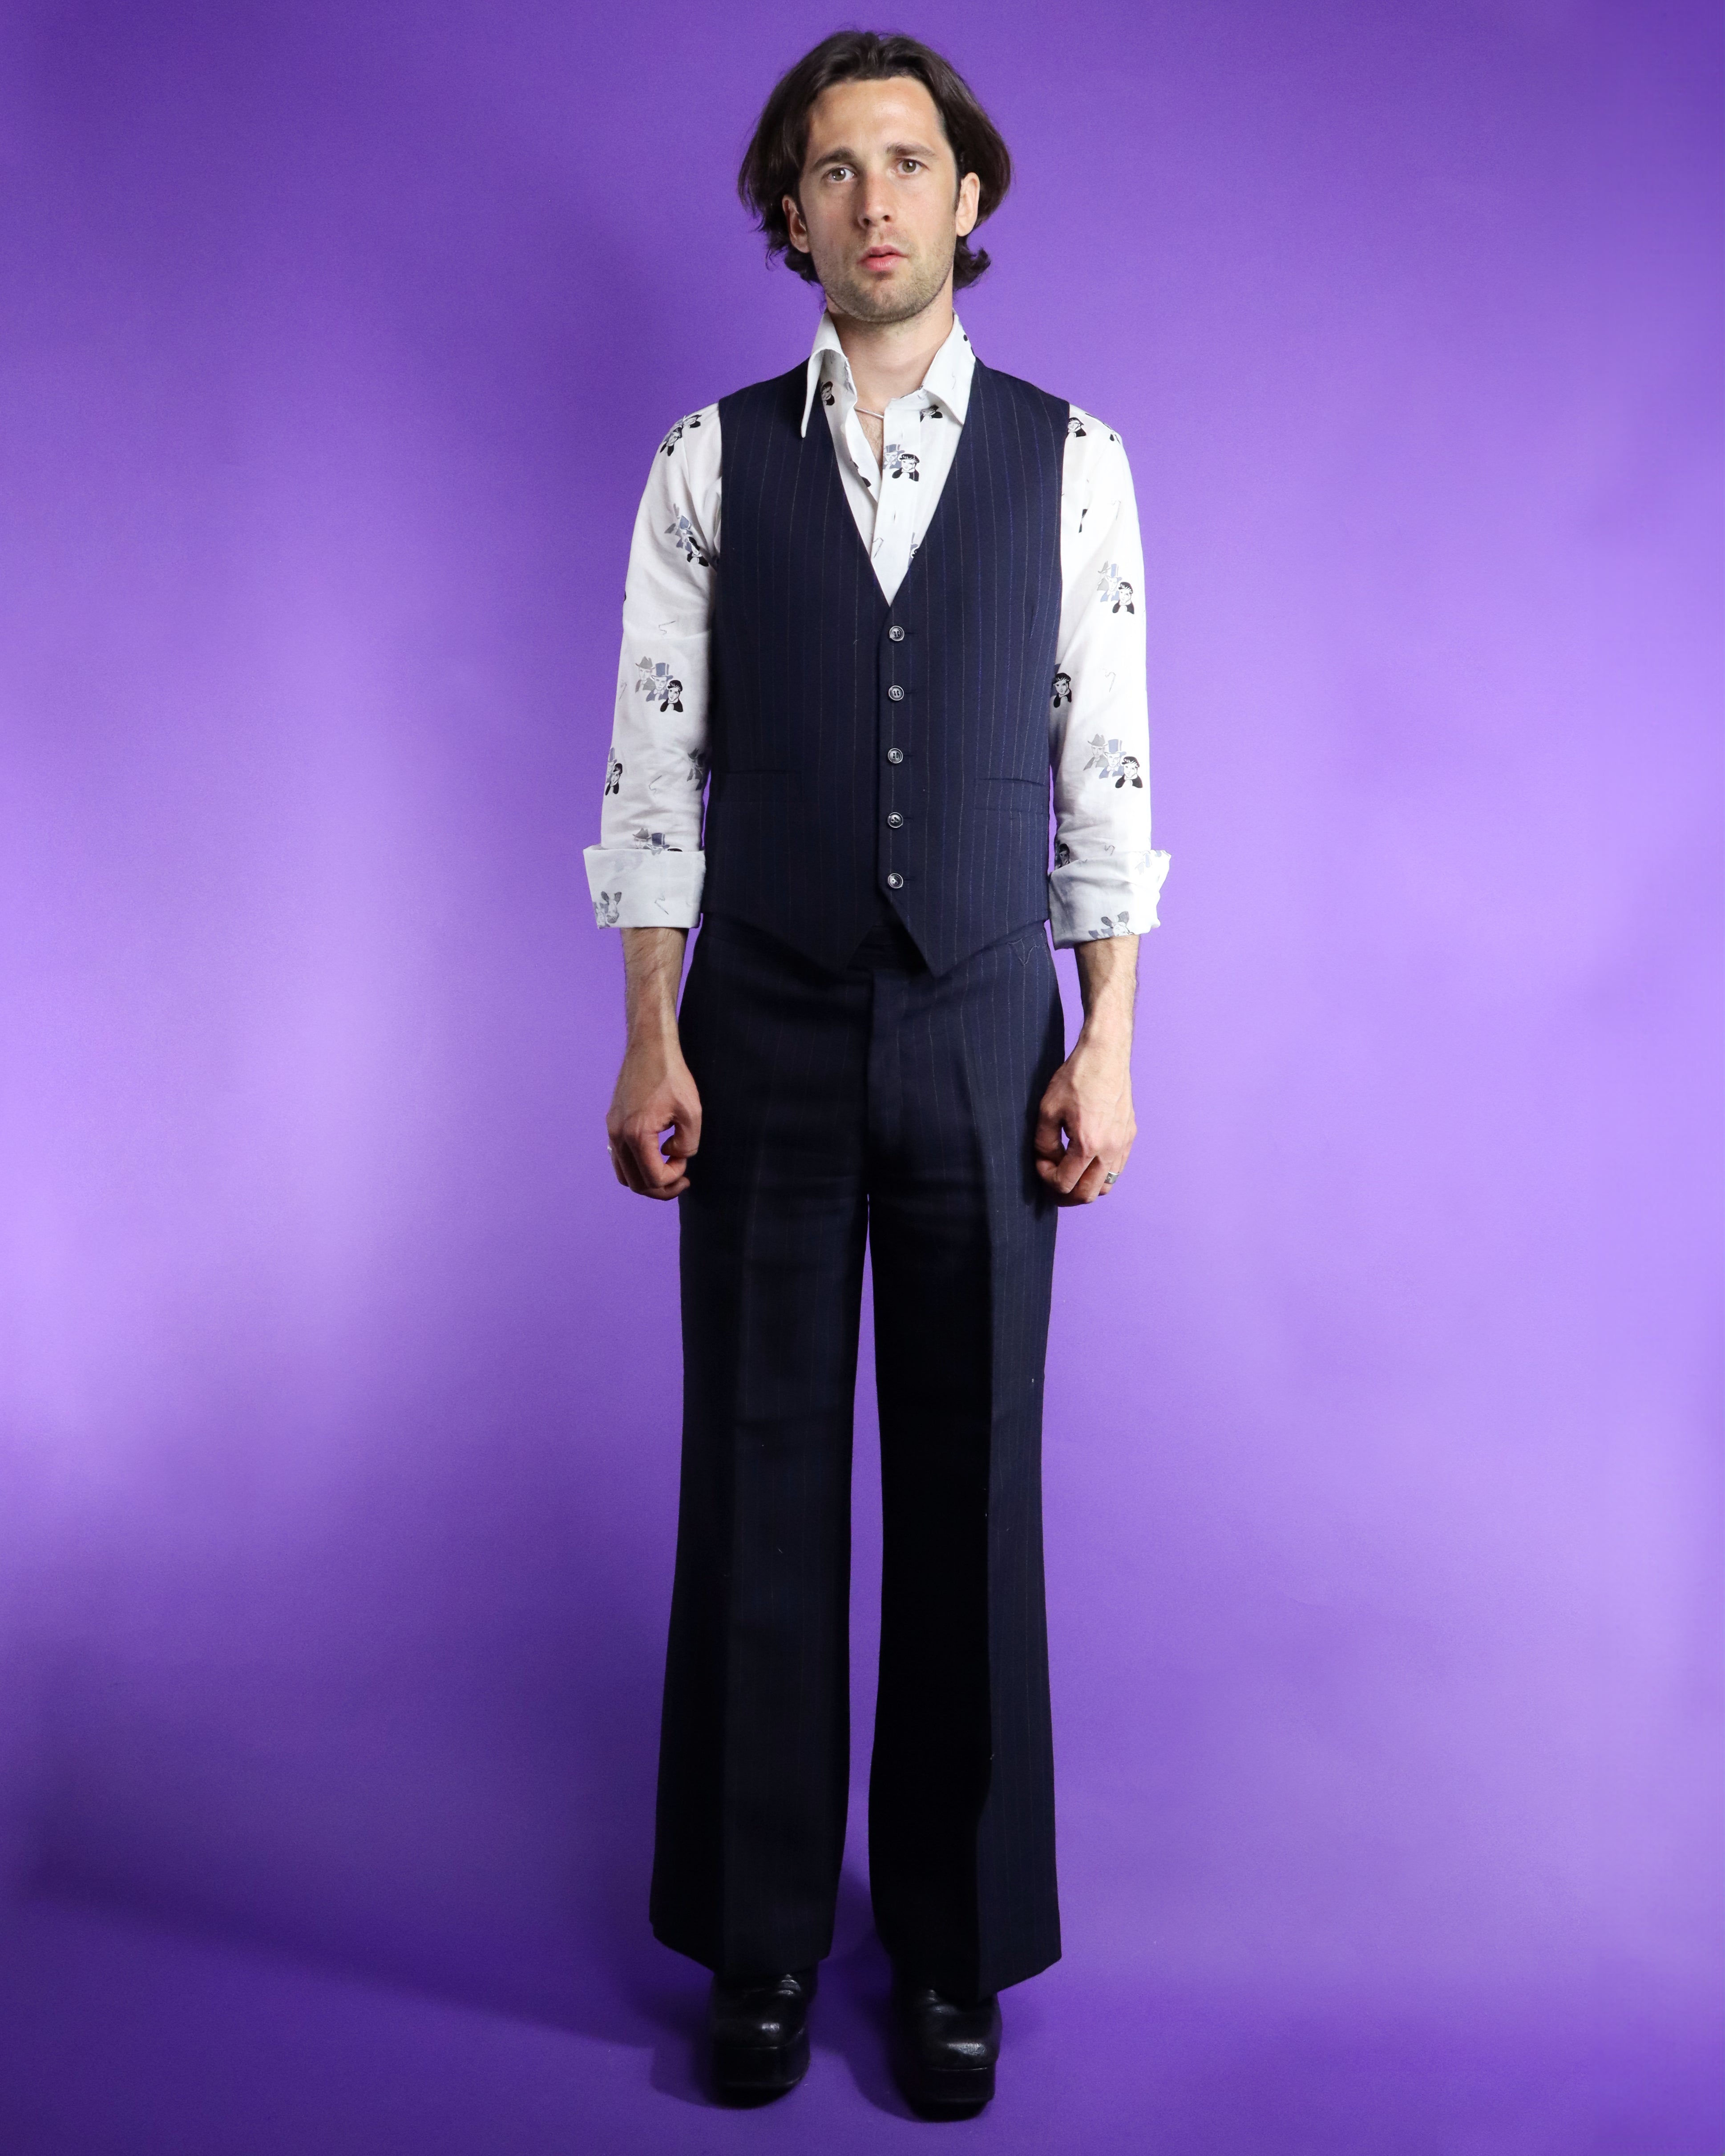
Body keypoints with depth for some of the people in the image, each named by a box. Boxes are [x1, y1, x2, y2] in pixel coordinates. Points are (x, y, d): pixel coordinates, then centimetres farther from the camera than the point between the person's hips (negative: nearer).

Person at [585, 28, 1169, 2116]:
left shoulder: (1068, 458, 4)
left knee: (973, 1489, 6)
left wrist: (1108, 1045, -1)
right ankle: (761, 1935, 26)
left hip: (983, 1037, 0)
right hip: (765, 1038, 0)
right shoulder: (711, 461, 3)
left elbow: (1104, 766, 3)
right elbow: (653, 766, 2)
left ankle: (955, 1945, 26)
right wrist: (653, 1042, -3)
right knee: (759, 1478, 7)